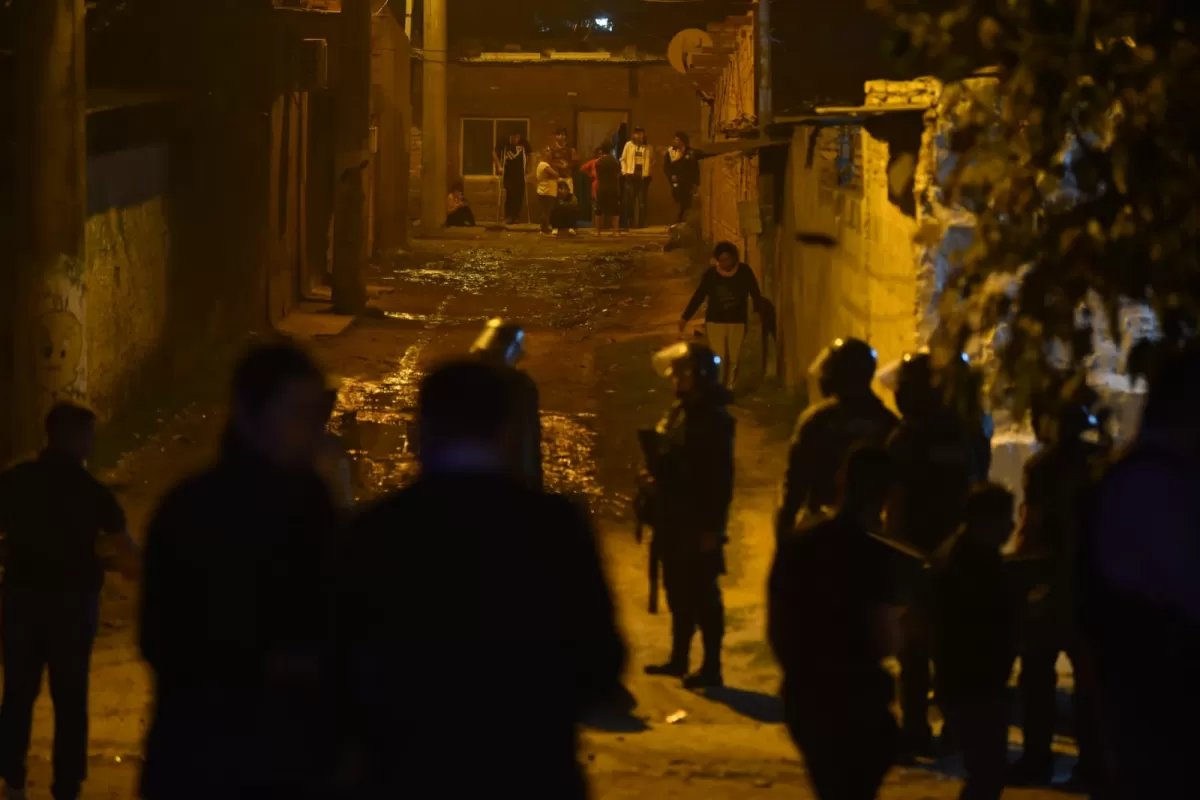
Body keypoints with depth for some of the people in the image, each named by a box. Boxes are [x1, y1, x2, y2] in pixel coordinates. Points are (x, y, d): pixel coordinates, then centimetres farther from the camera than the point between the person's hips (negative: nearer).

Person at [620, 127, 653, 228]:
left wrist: (649, 173, 1)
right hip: (631, 175, 0)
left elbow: (652, 162, 12)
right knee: (630, 200, 0)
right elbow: (623, 159, 7)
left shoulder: (648, 148, 7)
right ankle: (631, 222, 9)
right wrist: (624, 172, -3)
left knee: (642, 201, 1)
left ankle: (641, 223, 5)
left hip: (643, 177, 0)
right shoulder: (629, 145, 6)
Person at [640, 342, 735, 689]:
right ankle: (678, 660, 27)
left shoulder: (714, 419, -16)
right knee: (679, 592, 17)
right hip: (674, 519, 9)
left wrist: (711, 527, -20)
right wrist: (655, 473, -1)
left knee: (703, 595, -3)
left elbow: (721, 478, -18)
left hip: (698, 523, -9)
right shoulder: (680, 411, 10)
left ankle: (712, 669, 2)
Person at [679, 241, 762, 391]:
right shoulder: (710, 274, -7)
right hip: (715, 321, -1)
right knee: (718, 359, -5)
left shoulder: (745, 272, -7)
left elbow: (755, 294, 1)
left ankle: (729, 389, 18)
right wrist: (685, 317, 3)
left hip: (737, 322, 1)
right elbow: (698, 296, 1)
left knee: (734, 359, 5)